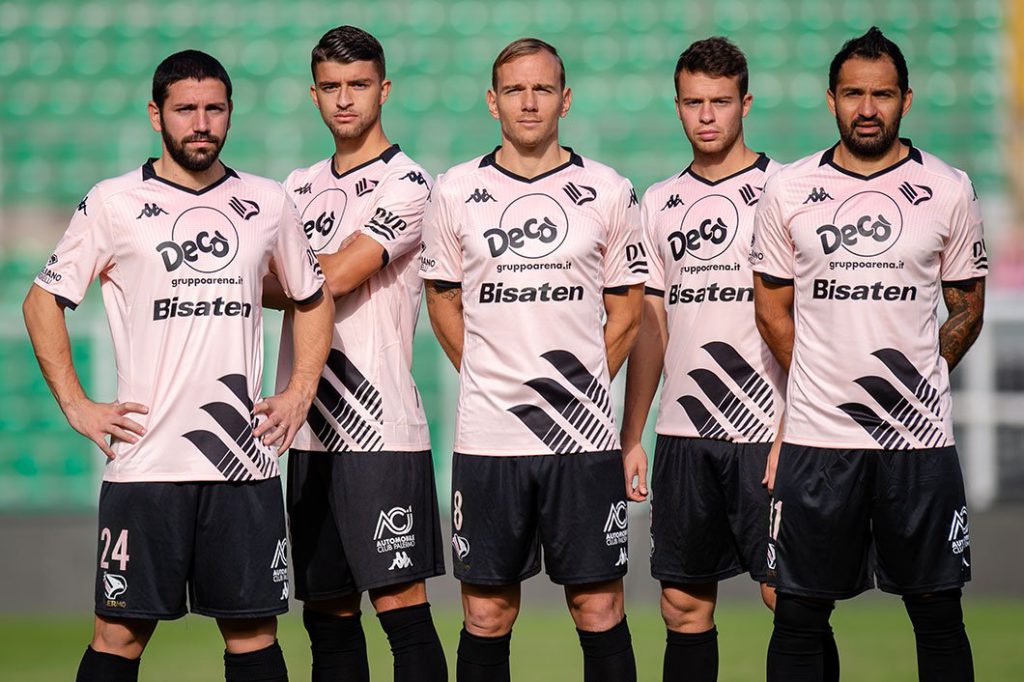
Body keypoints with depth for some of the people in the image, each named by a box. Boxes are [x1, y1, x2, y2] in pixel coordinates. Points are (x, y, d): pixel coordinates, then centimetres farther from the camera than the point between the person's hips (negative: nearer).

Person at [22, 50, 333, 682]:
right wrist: (76, 405, -1)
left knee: (254, 631, 5)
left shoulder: (268, 203, 9)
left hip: (246, 461, 2)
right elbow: (43, 302, 7)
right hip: (145, 459, -2)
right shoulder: (112, 204, 1)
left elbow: (314, 299, 23)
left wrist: (299, 394, 11)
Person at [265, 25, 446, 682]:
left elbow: (334, 277, -15)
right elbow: (293, 290, 17)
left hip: (381, 430, -7)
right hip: (309, 432, 7)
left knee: (401, 603, -9)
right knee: (328, 615, 9)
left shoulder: (407, 184, -5)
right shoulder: (300, 186, 17)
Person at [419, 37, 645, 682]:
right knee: (487, 616, 5)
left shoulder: (608, 192, 4)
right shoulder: (455, 193, 5)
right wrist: (491, 381, 8)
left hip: (584, 435, -1)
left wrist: (580, 387, 6)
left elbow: (625, 312, 10)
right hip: (486, 437, 1)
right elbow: (444, 302, 14)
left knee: (600, 611, 2)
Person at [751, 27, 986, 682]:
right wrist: (823, 384, 3)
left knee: (938, 612, 5)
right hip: (817, 435, 0)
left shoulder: (950, 190, 3)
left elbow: (968, 308, 9)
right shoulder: (788, 191, 4)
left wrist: (919, 378, 0)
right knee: (800, 614, 4)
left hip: (921, 434, 0)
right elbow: (773, 309, 10)